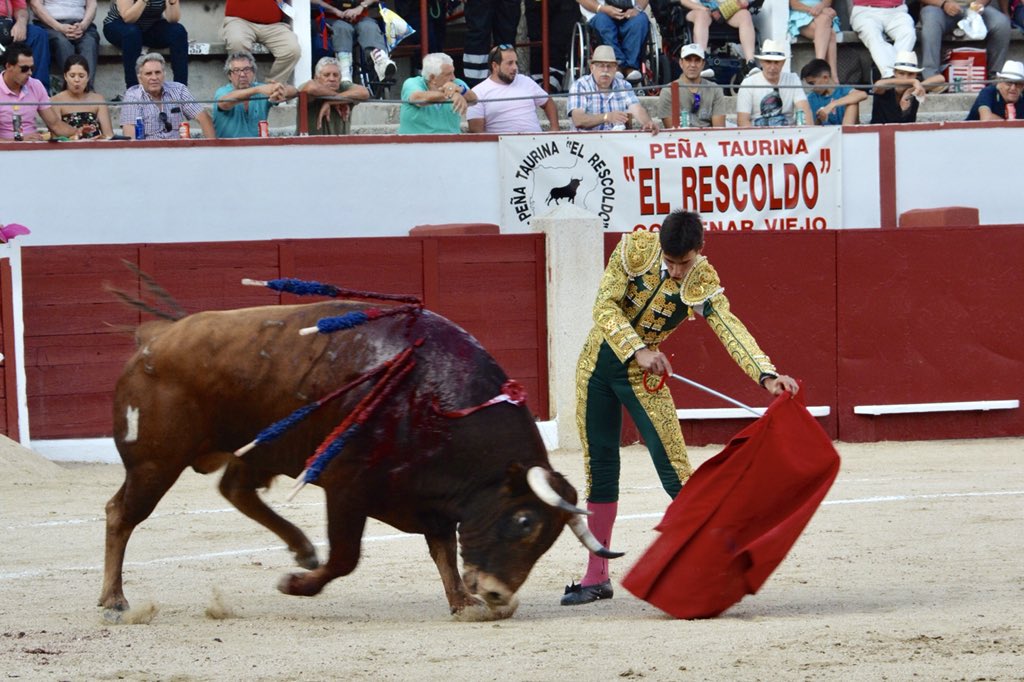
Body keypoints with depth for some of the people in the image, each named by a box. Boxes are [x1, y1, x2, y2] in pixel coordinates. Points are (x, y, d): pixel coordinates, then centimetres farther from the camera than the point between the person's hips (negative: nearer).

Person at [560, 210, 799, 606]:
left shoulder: (702, 282, -16)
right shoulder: (635, 249, -14)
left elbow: (730, 329, -27)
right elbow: (605, 306, -17)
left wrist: (767, 376, -42)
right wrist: (637, 351, -30)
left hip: (645, 375, -1)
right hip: (597, 364, 2)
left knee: (674, 469, -11)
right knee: (599, 470, 7)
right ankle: (596, 577, 15)